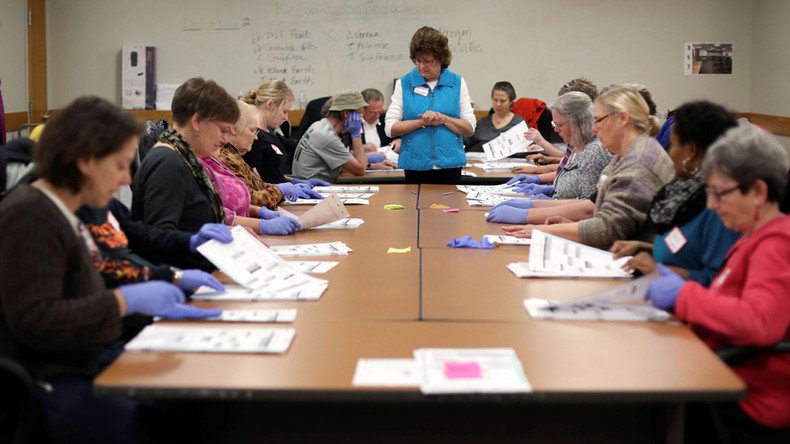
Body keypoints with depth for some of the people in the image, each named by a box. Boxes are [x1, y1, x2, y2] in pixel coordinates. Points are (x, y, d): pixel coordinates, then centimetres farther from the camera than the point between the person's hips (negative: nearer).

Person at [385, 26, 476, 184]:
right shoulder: (404, 84, 3)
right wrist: (422, 122, -15)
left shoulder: (458, 83, 4)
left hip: (450, 165, 1)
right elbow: (390, 128, -4)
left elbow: (470, 128, 0)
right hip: (415, 167, 0)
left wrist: (443, 119, -14)